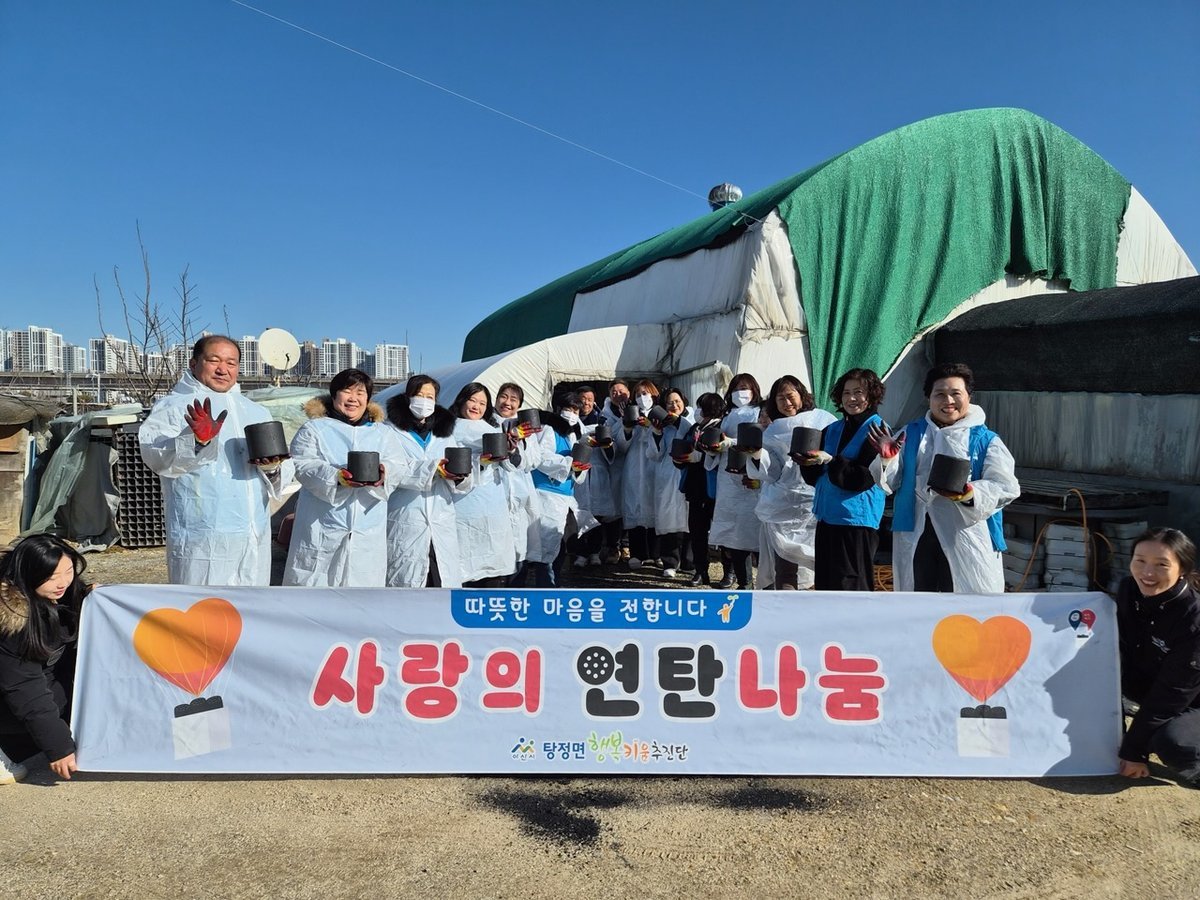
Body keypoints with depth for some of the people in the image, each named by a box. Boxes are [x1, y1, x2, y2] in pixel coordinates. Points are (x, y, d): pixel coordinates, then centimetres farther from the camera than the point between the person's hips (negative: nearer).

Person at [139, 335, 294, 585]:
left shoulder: (256, 412, 19)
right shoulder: (173, 407, 2)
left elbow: (286, 471, 17)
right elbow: (157, 456, -16)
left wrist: (273, 468, -6)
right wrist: (197, 441, -35)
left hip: (255, 540, 5)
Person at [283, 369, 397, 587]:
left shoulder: (380, 432, 17)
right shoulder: (313, 429, 6)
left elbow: (395, 466, 4)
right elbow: (303, 465, -7)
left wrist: (383, 473, -21)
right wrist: (335, 476, -26)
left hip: (368, 532, 3)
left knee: (363, 583, 6)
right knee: (315, 584, -2)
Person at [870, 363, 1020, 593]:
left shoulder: (986, 440, 2)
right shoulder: (910, 434, 11)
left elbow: (1006, 487, -8)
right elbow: (890, 482, 6)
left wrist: (971, 493, -28)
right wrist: (886, 460, -17)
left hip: (966, 536, -3)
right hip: (915, 534, 3)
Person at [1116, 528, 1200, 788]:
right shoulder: (1129, 589, -14)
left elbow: (1173, 691, -27)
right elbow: (1123, 651, -1)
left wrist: (1133, 749, -23)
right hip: (1153, 686, 7)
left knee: (1171, 742, -32)